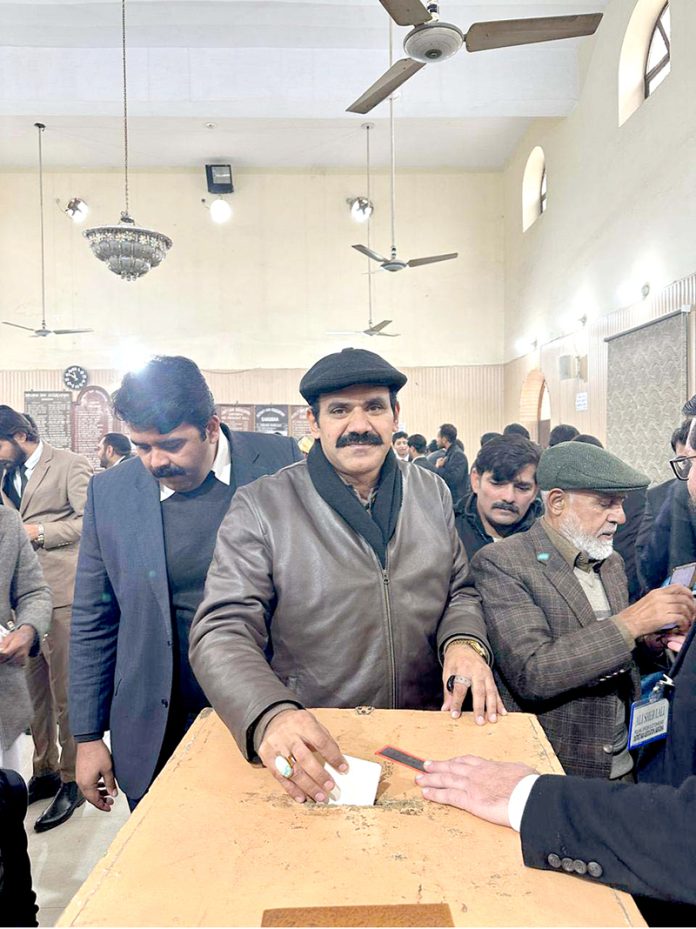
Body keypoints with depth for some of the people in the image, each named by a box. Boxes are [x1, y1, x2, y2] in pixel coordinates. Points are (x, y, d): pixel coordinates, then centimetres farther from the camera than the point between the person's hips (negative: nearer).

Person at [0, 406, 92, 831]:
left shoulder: (71, 465, -7)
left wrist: (39, 532, -14)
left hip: (61, 592, -7)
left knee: (65, 691, 1)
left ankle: (73, 779, 16)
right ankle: (45, 771, 30)